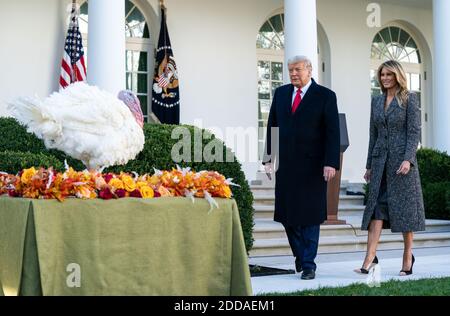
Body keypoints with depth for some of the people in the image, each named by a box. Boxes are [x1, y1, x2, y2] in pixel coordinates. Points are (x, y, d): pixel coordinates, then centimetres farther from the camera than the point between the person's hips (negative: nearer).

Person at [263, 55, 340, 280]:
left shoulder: (325, 96, -2)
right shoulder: (281, 93, 11)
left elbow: (332, 132, -6)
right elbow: (272, 126, 13)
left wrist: (331, 163, -15)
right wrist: (268, 158, 6)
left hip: (313, 165, -4)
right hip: (286, 164, 4)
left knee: (310, 216, 1)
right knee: (287, 214, 7)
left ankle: (308, 264, 8)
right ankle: (300, 254, 27)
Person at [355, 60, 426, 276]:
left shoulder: (409, 99, -1)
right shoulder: (377, 101, 14)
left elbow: (414, 132, -8)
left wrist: (408, 159, -19)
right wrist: (369, 165, 14)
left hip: (401, 159, -4)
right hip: (380, 160, 5)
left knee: (405, 207, 1)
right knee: (376, 207, -4)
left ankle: (408, 256, 14)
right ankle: (370, 258, -9)